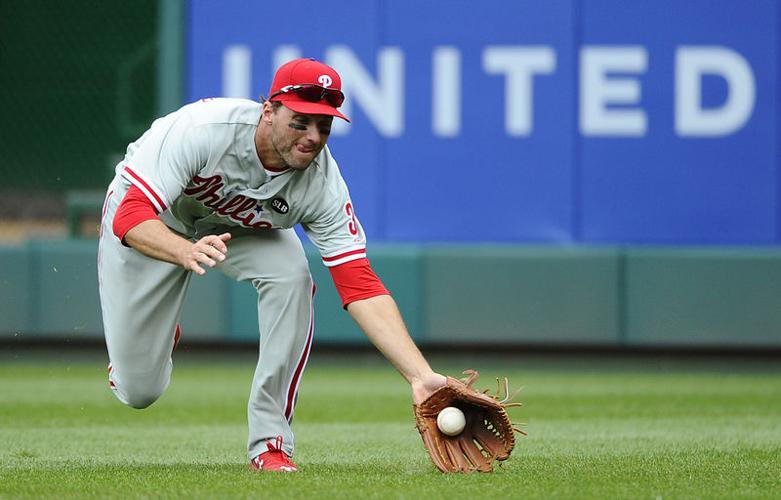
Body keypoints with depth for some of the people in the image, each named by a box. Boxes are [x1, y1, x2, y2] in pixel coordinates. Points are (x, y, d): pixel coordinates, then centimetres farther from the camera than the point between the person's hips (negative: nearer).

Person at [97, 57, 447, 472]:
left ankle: (269, 441, -19)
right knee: (138, 391, -4)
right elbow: (131, 217, -43)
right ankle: (156, 339, 36)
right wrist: (188, 253, -65)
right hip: (148, 219, -2)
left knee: (291, 275, -30)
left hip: (241, 226, 3)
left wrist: (421, 376, -43)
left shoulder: (322, 183, -30)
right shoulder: (204, 128, -39)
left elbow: (360, 287, -31)